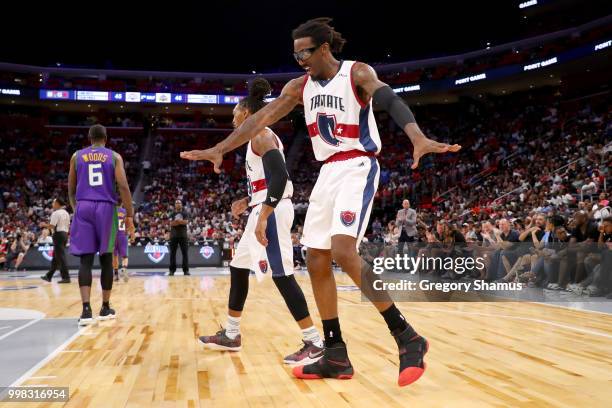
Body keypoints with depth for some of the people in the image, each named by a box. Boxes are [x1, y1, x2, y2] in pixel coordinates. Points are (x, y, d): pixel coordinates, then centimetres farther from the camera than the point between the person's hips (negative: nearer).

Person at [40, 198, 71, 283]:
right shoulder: (66, 213, 13)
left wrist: (44, 225, 2)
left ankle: (66, 277, -10)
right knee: (56, 256, 15)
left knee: (61, 257, -7)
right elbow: (68, 226, 15)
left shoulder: (56, 213, -11)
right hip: (65, 234, 9)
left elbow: (52, 226, -16)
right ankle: (49, 276, 25)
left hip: (58, 234, -9)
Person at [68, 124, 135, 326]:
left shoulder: (77, 156, 11)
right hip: (106, 208, -1)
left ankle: (86, 309, -15)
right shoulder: (114, 156, 6)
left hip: (83, 208, 1)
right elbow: (123, 186, -5)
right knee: (106, 259, 8)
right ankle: (105, 308, 15)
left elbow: (71, 189, 16)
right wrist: (129, 215, -2)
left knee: (85, 260, -2)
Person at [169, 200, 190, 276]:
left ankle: (186, 270, 0)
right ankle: (172, 270, 6)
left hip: (183, 235, 0)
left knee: (185, 253, -3)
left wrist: (177, 221, -17)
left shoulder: (185, 213, 8)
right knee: (173, 253, 1)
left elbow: (186, 222, -8)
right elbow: (171, 223, -7)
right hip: (174, 235, 0)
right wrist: (181, 221, -16)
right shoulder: (172, 214, 8)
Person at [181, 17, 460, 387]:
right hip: (328, 172, 7)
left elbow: (391, 101, -24)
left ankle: (407, 338, -15)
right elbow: (263, 118, 8)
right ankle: (336, 356, 10)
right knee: (317, 262, 2)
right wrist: (220, 149, 2)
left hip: (357, 168, -7)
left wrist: (419, 140, -43)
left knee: (344, 251, -25)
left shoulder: (357, 73, -8)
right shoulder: (300, 86, 10)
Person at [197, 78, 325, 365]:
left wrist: (263, 216, -26)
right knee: (238, 268, 15)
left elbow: (280, 177, -23)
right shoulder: (261, 137, 21)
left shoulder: (261, 135, -10)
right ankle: (231, 335, 26)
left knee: (281, 274, -12)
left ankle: (315, 343, -7)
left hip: (271, 211, -11)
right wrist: (247, 202, 24)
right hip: (265, 209, 11)